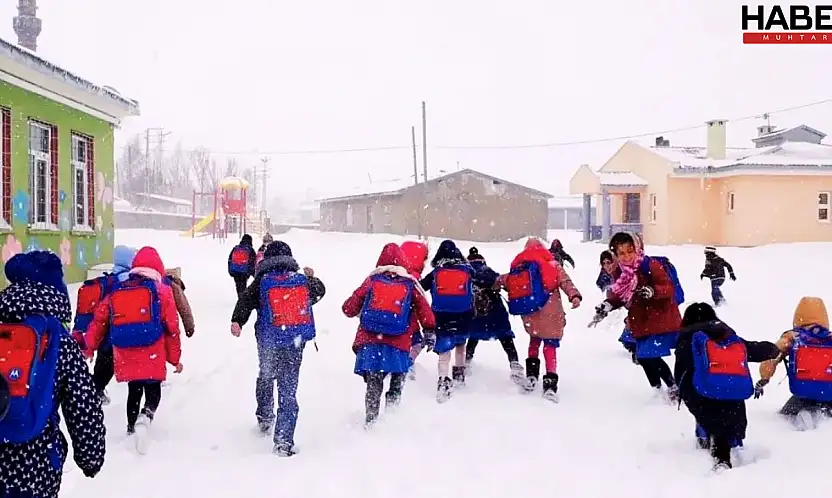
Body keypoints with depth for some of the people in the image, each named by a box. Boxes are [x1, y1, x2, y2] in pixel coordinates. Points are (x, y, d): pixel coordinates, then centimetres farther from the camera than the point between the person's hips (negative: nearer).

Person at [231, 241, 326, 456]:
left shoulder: (262, 281, -2)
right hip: (296, 342, 1)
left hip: (269, 341, 0)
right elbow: (320, 291, 24)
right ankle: (284, 442, -3)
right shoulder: (303, 280, 5)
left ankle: (264, 418, 40)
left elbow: (246, 300, -17)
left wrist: (237, 321, -26)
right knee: (288, 391, 1)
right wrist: (312, 278, 43)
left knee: (266, 377, 28)